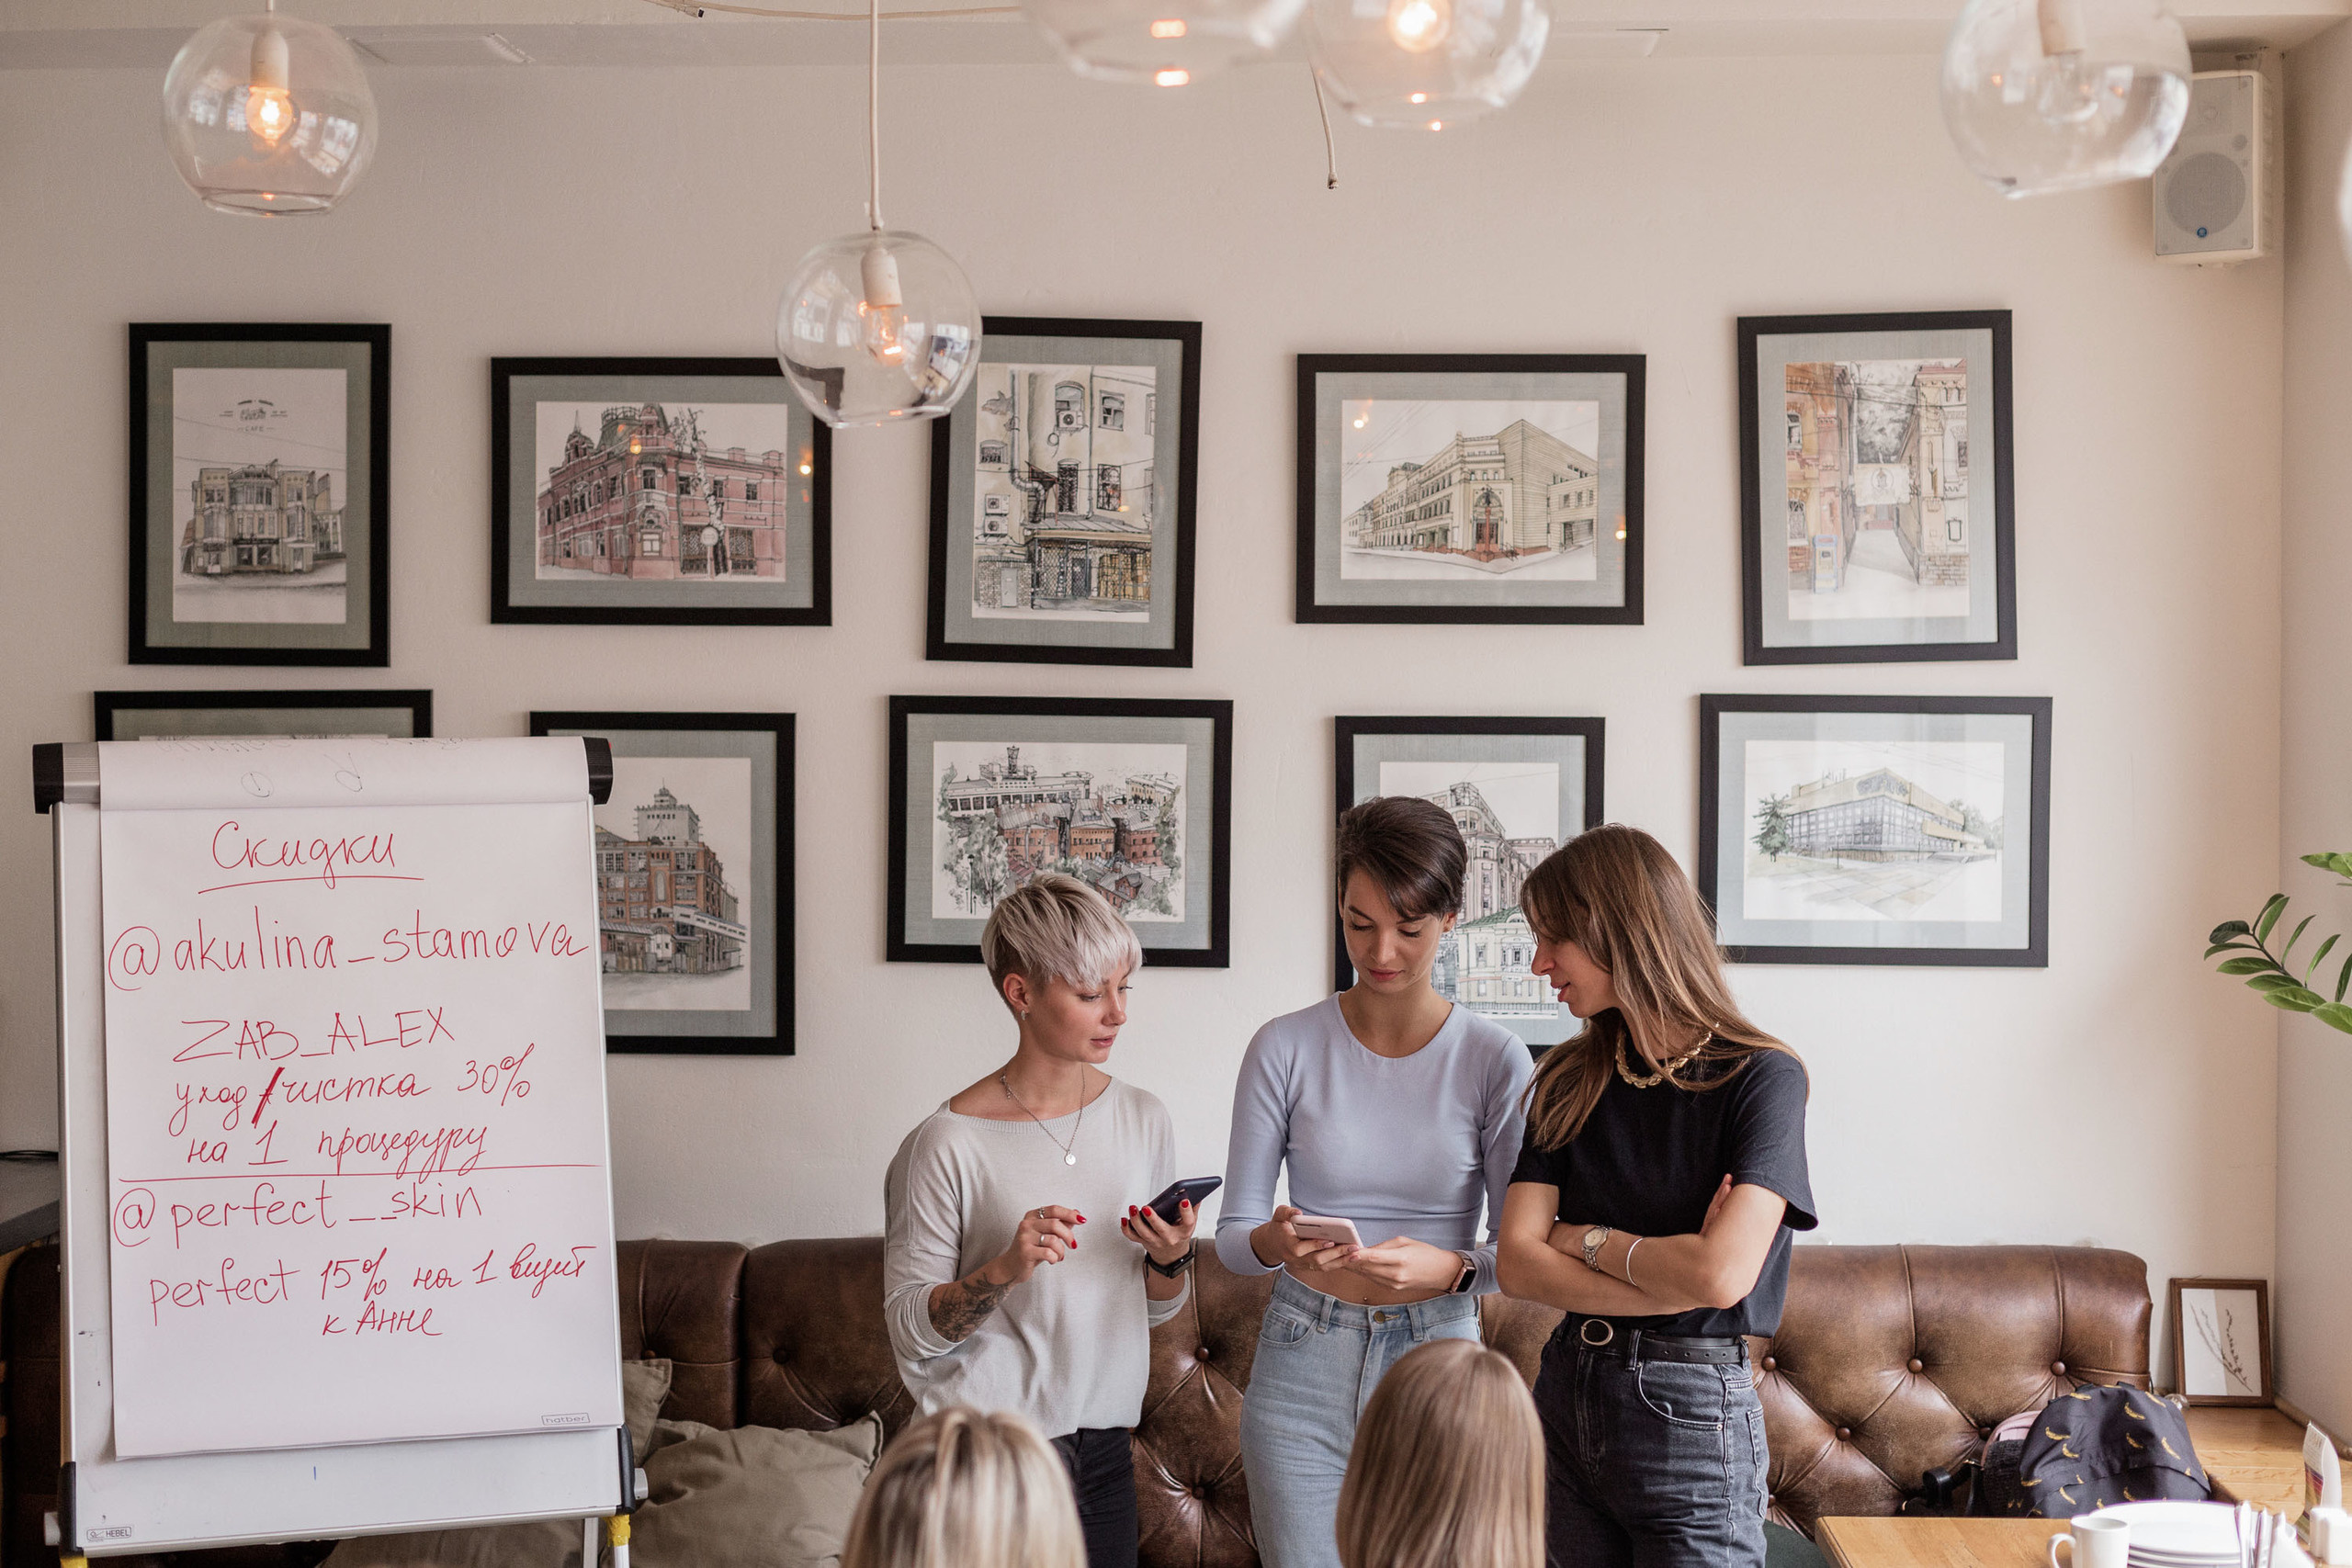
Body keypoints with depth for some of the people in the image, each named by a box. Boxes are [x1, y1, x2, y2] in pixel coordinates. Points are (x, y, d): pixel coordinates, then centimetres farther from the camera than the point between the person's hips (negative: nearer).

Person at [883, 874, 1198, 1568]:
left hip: (1105, 1450, 5)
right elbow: (909, 1327, -10)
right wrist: (1003, 1270, -26)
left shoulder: (1143, 1120, 4)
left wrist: (1171, 1258, -8)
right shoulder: (948, 1143, -13)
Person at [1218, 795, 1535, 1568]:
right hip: (1303, 1367, 0)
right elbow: (1233, 1231, 0)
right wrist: (1273, 1243, -21)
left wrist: (1450, 1267, -24)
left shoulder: (1494, 1060, -3)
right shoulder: (1286, 1048, -2)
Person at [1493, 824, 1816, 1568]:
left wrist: (1582, 1238, -8)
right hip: (1569, 1393, 5)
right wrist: (1673, 1275, -15)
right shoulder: (1569, 1081, 6)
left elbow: (1723, 1275, -22)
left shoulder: (1760, 1076, -10)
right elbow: (1519, 1263, -3)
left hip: (1690, 1414, -5)